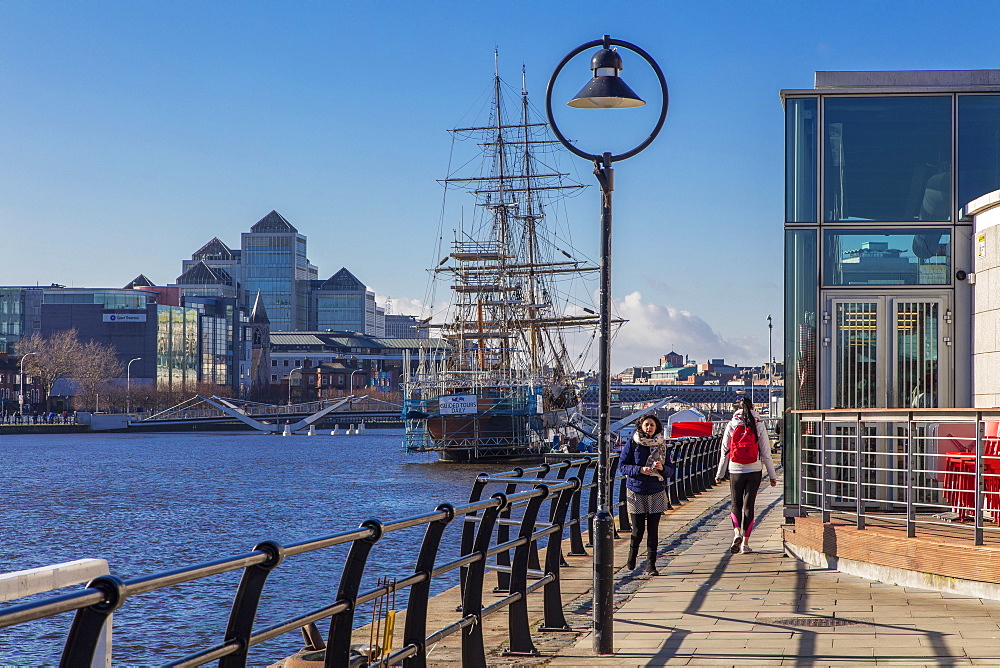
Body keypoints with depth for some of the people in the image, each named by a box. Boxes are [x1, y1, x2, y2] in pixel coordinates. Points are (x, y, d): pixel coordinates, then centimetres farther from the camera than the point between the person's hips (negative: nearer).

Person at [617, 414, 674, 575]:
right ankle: (632, 556, 27)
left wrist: (662, 468, -15)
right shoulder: (632, 443, 0)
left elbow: (670, 469, 7)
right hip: (636, 491, -2)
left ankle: (651, 565, 3)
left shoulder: (662, 445, 7)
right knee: (638, 529, -1)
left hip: (656, 492, 2)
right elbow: (622, 466, -3)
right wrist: (640, 470, -18)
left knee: (653, 529, -3)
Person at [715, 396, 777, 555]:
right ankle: (745, 542, 3)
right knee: (749, 505, 5)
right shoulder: (759, 425, -2)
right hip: (754, 470, 0)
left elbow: (725, 451, 2)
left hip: (735, 470, 0)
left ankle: (737, 532, -10)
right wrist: (772, 475, 4)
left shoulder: (731, 425, 0)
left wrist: (720, 473, 10)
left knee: (736, 504, 13)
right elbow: (766, 452, -2)